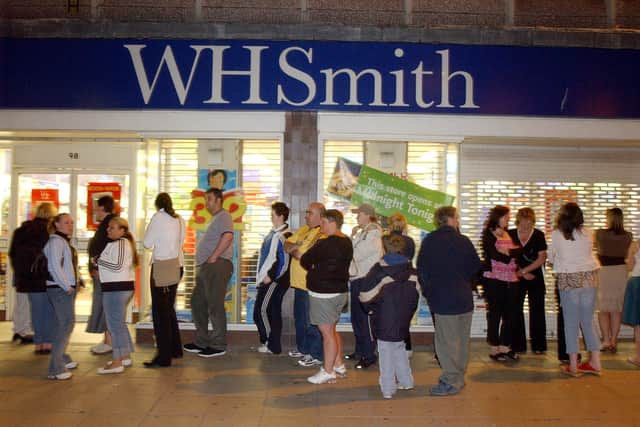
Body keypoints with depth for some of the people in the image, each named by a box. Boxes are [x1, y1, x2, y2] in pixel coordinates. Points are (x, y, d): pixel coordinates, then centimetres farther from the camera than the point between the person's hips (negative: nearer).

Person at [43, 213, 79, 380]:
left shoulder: (65, 241, 16)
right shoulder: (56, 241, -12)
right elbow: (54, 266, -20)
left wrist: (73, 285, 10)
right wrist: (67, 287, -16)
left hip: (67, 289, 9)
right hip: (60, 289, -9)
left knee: (61, 325, 17)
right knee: (66, 324, -10)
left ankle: (62, 358, 30)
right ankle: (56, 369, -6)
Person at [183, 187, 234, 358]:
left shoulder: (223, 216, -6)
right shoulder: (215, 218, 25)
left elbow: (228, 236, -24)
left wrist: (213, 258, -21)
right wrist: (203, 263, 14)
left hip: (217, 266, -11)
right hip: (205, 267, 11)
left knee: (215, 306, -7)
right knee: (197, 303, 14)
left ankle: (218, 345, 1)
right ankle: (201, 342, 24)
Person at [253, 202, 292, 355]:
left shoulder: (283, 236, -17)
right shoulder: (274, 233, 14)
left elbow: (283, 261, -22)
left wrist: (270, 276, -18)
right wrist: (263, 277, 16)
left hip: (274, 280, -9)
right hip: (269, 279, 9)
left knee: (261, 311, -5)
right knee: (273, 312, 12)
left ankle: (270, 345, 6)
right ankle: (272, 345, 20)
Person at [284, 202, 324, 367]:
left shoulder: (323, 234, -17)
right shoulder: (303, 229, 13)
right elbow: (287, 245, 14)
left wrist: (295, 253, -11)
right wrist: (295, 247, -8)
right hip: (299, 282, 9)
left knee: (311, 322, -1)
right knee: (299, 318, 21)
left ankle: (316, 355, 11)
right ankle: (303, 348, 36)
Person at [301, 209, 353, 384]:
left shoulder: (325, 244, -20)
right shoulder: (347, 242, 8)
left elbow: (305, 260, -12)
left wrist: (313, 269, 7)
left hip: (323, 294, -9)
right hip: (340, 291, 9)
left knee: (327, 333, -1)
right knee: (332, 330, 21)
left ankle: (328, 372, 8)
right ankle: (339, 366, 30)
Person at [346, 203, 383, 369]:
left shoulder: (373, 235, -13)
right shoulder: (363, 233, 14)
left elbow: (355, 254, -18)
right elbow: (353, 253, 12)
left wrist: (352, 237, -7)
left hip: (365, 281, -9)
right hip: (356, 280, 9)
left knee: (365, 319, -4)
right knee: (356, 318, 15)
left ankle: (369, 355, 4)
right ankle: (360, 351, 27)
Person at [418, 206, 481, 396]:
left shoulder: (429, 242, -5)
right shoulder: (464, 241, -3)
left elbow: (421, 270, 0)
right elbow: (476, 268, 5)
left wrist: (428, 292, 14)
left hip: (443, 299, -3)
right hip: (465, 298, 3)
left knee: (447, 342, 2)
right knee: (461, 341, 14)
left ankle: (450, 382, 5)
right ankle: (458, 378, 25)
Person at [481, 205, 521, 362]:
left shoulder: (508, 234, 18)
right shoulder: (488, 234, -2)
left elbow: (517, 253, 12)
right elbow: (494, 254, -14)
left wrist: (508, 252, -6)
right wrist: (511, 254, -4)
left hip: (511, 280, 6)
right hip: (494, 279, -6)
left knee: (510, 314, 7)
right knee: (495, 314, 0)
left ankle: (505, 347, 17)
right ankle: (494, 349, 9)